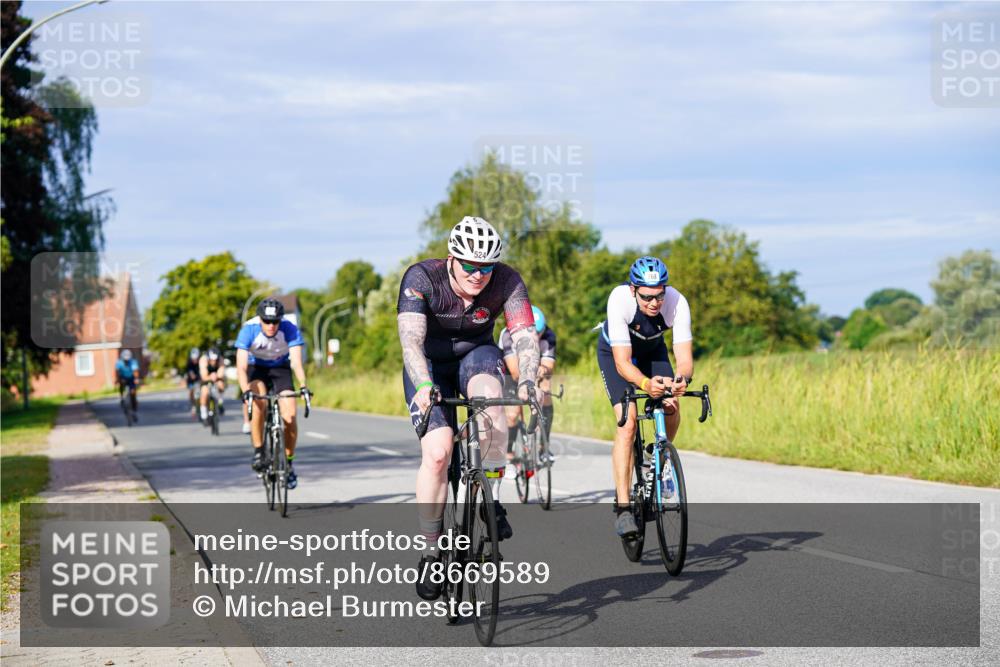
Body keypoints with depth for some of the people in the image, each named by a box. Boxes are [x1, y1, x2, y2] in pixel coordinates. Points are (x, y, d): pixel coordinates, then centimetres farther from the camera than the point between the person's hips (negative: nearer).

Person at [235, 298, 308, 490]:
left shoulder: (290, 330, -28)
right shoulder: (249, 330, -30)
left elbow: (296, 361, -35)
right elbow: (241, 366, -36)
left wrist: (303, 386, -53)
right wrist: (245, 391, -52)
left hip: (280, 368, 1)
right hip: (256, 368, -1)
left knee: (289, 415, -17)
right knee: (258, 403, -32)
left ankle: (288, 463, 2)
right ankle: (258, 453, -18)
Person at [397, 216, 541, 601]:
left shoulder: (507, 282, -20)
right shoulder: (421, 278, -26)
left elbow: (525, 335, -30)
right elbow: (410, 339, -36)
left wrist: (528, 382, -48)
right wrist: (424, 385, -54)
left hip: (476, 355, 1)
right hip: (430, 364, -1)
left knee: (489, 396, -35)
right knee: (437, 452, -20)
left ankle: (491, 497, -17)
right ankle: (431, 552, -6)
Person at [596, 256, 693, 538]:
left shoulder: (676, 302, -32)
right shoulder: (620, 300, -38)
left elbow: (684, 358, -34)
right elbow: (622, 362, -39)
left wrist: (682, 378, -57)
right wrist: (646, 384, -58)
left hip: (652, 349, 3)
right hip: (615, 351, -3)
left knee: (672, 413, -17)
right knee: (627, 423, -20)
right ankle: (622, 507, -19)